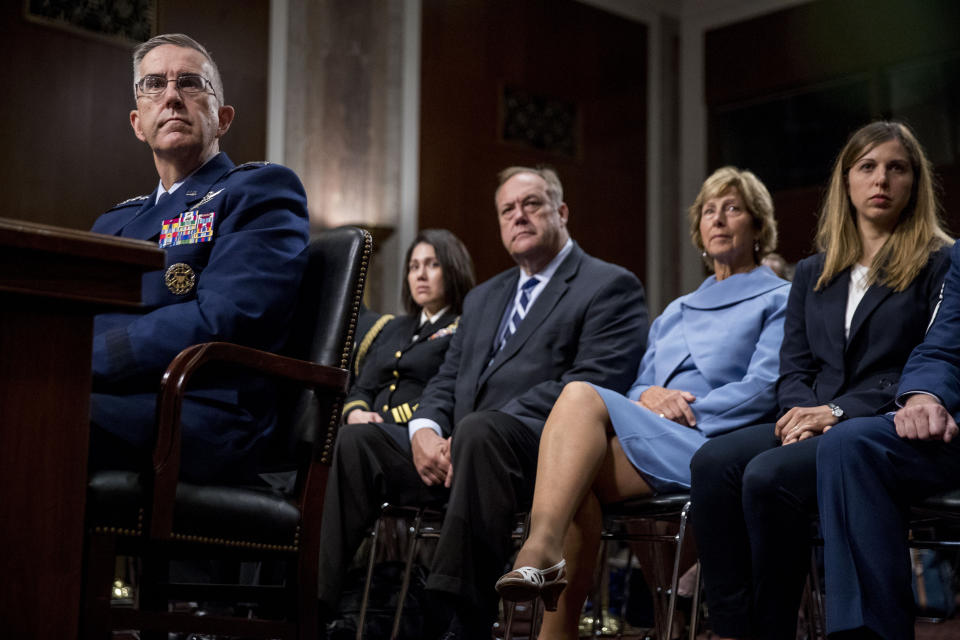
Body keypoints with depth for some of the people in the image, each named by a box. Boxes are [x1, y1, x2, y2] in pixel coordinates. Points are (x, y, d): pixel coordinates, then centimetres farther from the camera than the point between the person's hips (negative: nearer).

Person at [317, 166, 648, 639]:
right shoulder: (483, 298, 28)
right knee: (354, 442, -13)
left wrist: (472, 431, -17)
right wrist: (426, 429, -4)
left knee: (480, 430, -37)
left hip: (542, 455, -7)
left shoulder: (611, 287, 4)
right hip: (455, 448, 7)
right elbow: (447, 380, 23)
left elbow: (590, 385, -10)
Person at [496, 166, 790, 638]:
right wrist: (649, 396, -1)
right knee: (576, 480, -31)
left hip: (713, 446, -5)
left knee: (583, 395, -30)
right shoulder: (676, 312, 32)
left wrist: (685, 411, -10)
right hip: (649, 448, 5)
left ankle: (542, 550, -45)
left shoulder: (779, 301, 13)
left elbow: (765, 389, -3)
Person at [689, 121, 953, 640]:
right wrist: (802, 408, -9)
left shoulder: (939, 266, 6)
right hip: (812, 421, 5)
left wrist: (838, 411, -14)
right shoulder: (813, 273, 23)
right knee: (712, 462, -26)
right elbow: (793, 367, 16)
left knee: (769, 475, -33)